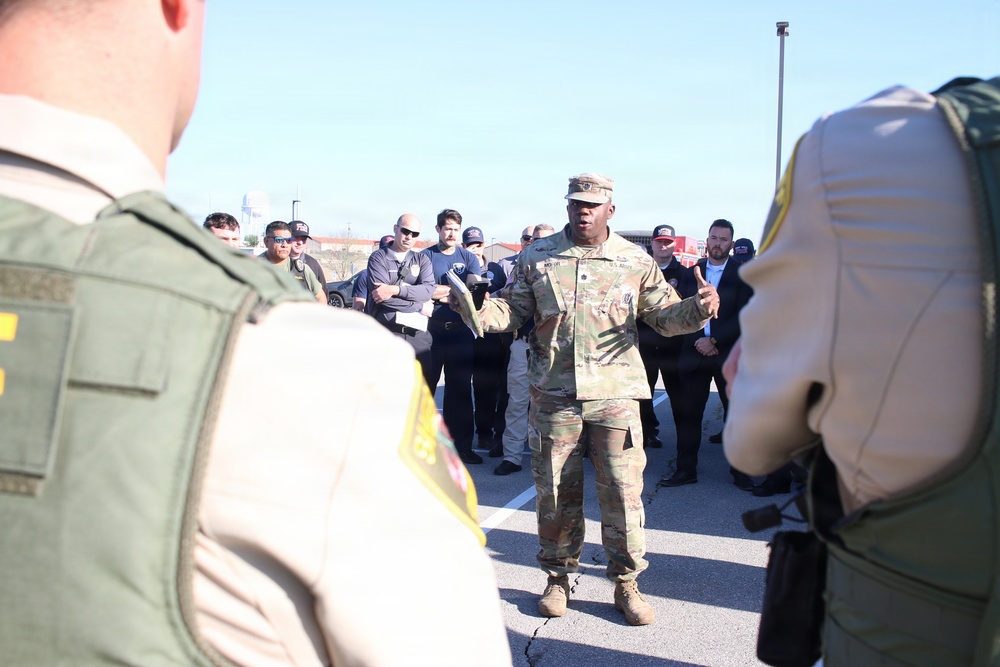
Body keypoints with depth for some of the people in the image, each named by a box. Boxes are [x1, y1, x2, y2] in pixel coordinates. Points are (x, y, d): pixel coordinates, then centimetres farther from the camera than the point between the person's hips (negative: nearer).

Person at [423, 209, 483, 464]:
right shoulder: (426, 256, 4)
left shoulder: (468, 258, 11)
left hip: (461, 331, 2)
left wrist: (442, 292, -14)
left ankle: (462, 444, 12)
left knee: (461, 390, 6)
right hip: (431, 331, -2)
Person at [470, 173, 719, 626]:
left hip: (614, 393, 0)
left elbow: (665, 315, 8)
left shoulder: (635, 261, 5)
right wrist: (480, 312, -12)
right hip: (554, 394, 1)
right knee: (556, 492, 8)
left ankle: (626, 584, 17)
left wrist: (697, 309, -12)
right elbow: (511, 309, 8)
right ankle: (558, 577, 26)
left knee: (623, 491, 0)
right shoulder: (537, 257, 6)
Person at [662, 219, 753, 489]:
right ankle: (686, 469, 12)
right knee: (688, 414, 3)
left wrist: (714, 341, -13)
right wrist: (697, 341, -9)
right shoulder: (690, 273, 11)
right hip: (695, 352, 2)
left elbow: (743, 317, -5)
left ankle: (741, 472, 12)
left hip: (729, 354, -2)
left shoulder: (742, 275, 3)